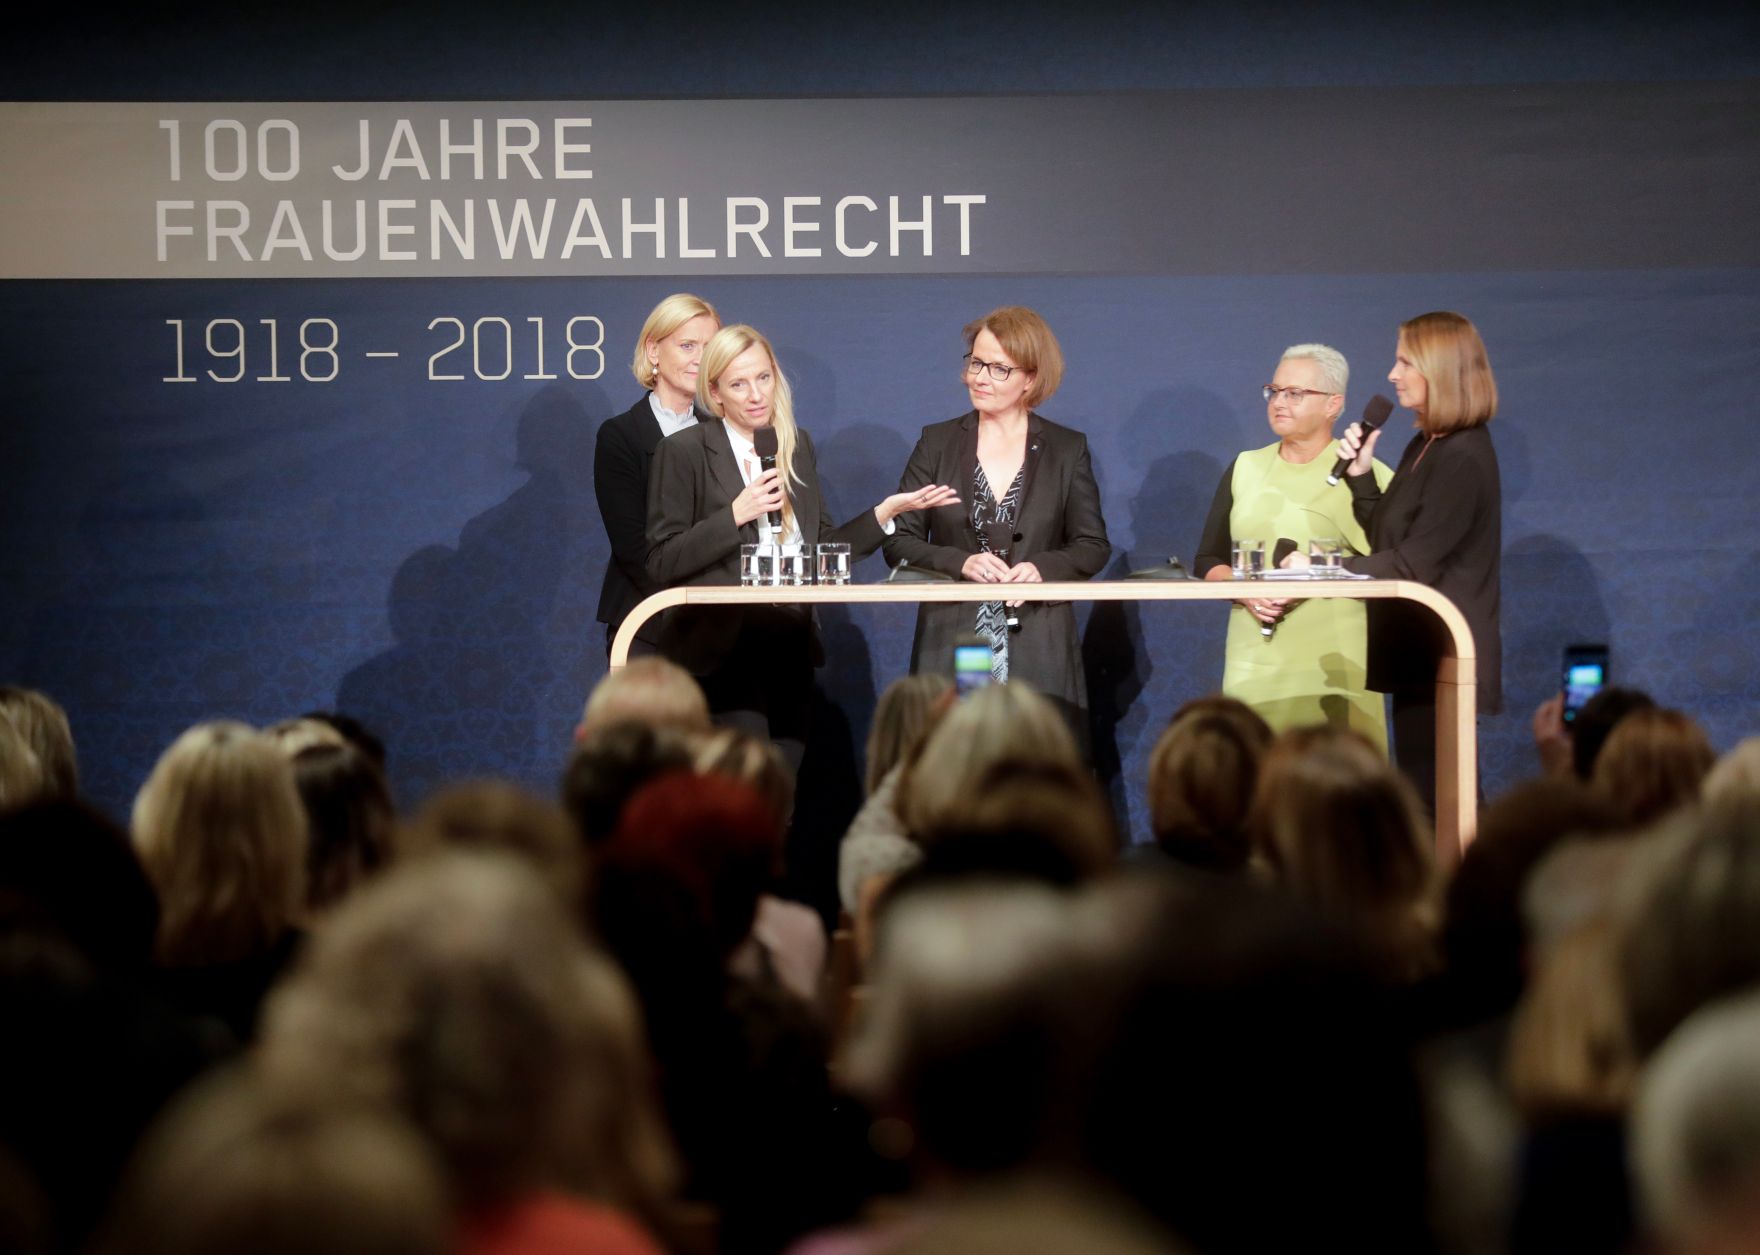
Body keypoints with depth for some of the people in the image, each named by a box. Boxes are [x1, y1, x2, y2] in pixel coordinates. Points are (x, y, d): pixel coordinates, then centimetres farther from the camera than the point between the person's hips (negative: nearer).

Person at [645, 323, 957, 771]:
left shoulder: (798, 446, 13)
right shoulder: (683, 452, -3)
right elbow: (662, 563, -9)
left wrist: (886, 512, 6)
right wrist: (736, 513, -16)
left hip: (789, 650, 5)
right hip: (722, 652, -5)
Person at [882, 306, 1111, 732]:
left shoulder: (1068, 449, 10)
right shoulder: (937, 443, 11)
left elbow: (1094, 547, 8)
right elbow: (899, 541, 7)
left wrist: (1043, 568, -12)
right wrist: (960, 562, -11)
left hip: (1038, 654, 0)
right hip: (950, 648, 0)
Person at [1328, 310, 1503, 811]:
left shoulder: (1463, 459, -17)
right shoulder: (1425, 446, 13)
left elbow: (1413, 563, -20)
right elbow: (1386, 540, 14)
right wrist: (1361, 474, 2)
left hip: (1440, 652, -10)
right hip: (1417, 652, 10)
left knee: (1431, 793, -8)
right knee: (1424, 792, 12)